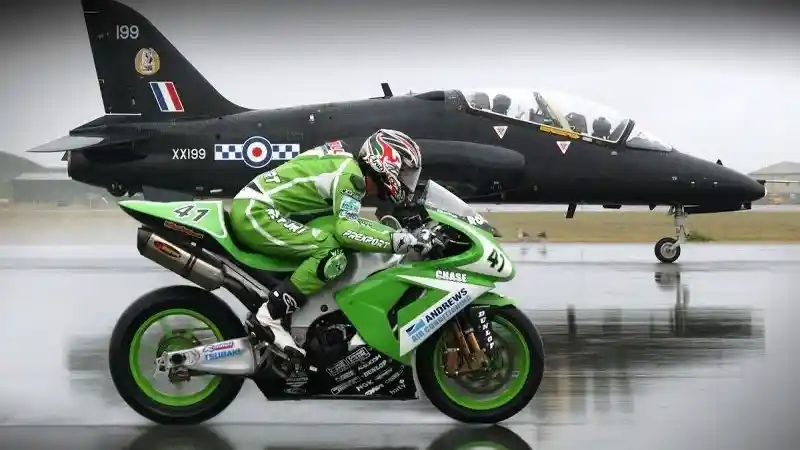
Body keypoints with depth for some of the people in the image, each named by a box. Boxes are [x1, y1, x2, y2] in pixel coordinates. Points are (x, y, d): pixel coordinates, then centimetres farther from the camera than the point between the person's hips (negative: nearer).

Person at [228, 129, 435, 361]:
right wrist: (405, 240, -26)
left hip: (249, 205, 10)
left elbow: (344, 219, 22)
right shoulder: (350, 175, -13)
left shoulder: (345, 160, 15)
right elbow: (346, 230, -27)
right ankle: (269, 317, -19)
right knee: (334, 254, -22)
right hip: (254, 212, -10)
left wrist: (397, 229, 20)